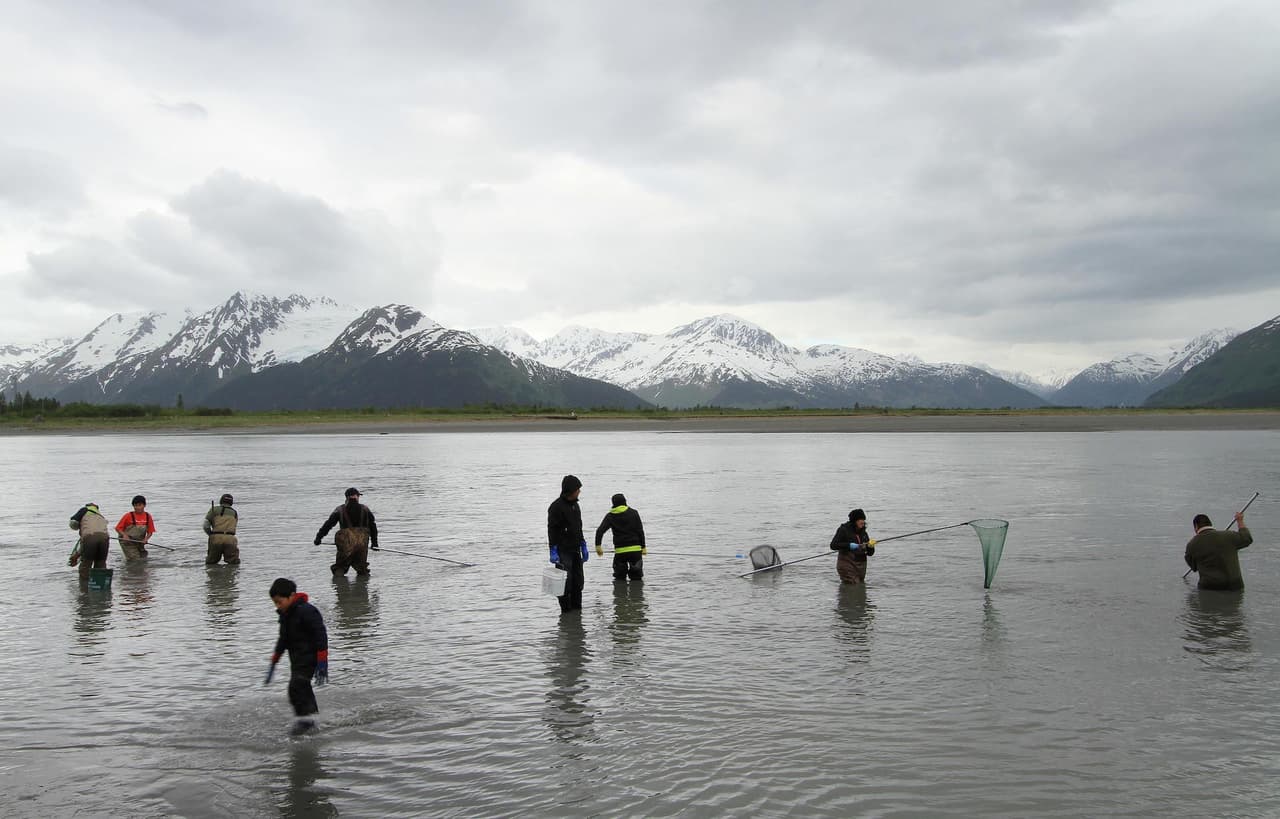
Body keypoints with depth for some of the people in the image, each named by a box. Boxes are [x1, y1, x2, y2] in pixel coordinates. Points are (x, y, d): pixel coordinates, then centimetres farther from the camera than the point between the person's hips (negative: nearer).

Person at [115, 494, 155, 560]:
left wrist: (146, 539, -16)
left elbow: (150, 531, 2)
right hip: (128, 542, -5)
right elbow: (118, 528, -8)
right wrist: (124, 535, -25)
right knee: (135, 560, -13)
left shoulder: (148, 516, -3)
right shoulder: (128, 516, -13)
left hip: (139, 542, 5)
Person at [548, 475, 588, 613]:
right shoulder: (556, 507, -12)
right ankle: (566, 610, 0)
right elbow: (552, 530, -15)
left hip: (575, 550, 8)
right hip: (563, 551, -8)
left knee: (578, 581, 10)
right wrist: (553, 551, -18)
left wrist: (583, 546, 20)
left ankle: (577, 609, 18)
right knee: (565, 582, -7)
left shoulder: (575, 505, 14)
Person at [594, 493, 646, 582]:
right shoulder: (633, 513, 3)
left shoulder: (610, 516, 4)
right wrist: (643, 547, 5)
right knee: (636, 578, 7)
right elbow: (640, 531, 1)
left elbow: (600, 530, -8)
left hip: (620, 551, 0)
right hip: (635, 549, 0)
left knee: (619, 578, 12)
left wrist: (598, 546, -10)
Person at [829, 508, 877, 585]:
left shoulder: (863, 533, 10)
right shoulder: (844, 530, -6)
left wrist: (871, 547, -11)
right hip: (847, 565, -6)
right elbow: (833, 545, -15)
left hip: (861, 567, 6)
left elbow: (870, 553, 11)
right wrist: (849, 545, -24)